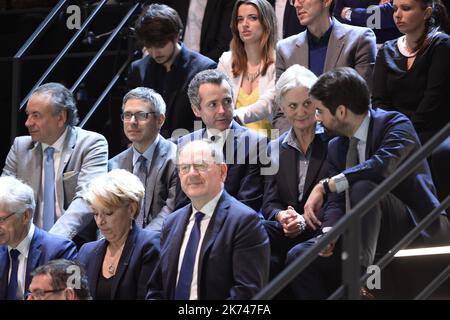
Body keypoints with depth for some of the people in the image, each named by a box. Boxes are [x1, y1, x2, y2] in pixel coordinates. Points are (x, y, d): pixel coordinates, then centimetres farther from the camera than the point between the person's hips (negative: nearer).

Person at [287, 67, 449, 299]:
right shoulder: (336, 147, 13)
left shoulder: (395, 124, -11)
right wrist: (329, 232, -15)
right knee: (298, 256, -11)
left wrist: (325, 185, -27)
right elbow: (337, 202, 8)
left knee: (363, 188, -33)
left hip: (415, 228, -7)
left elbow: (383, 165, -30)